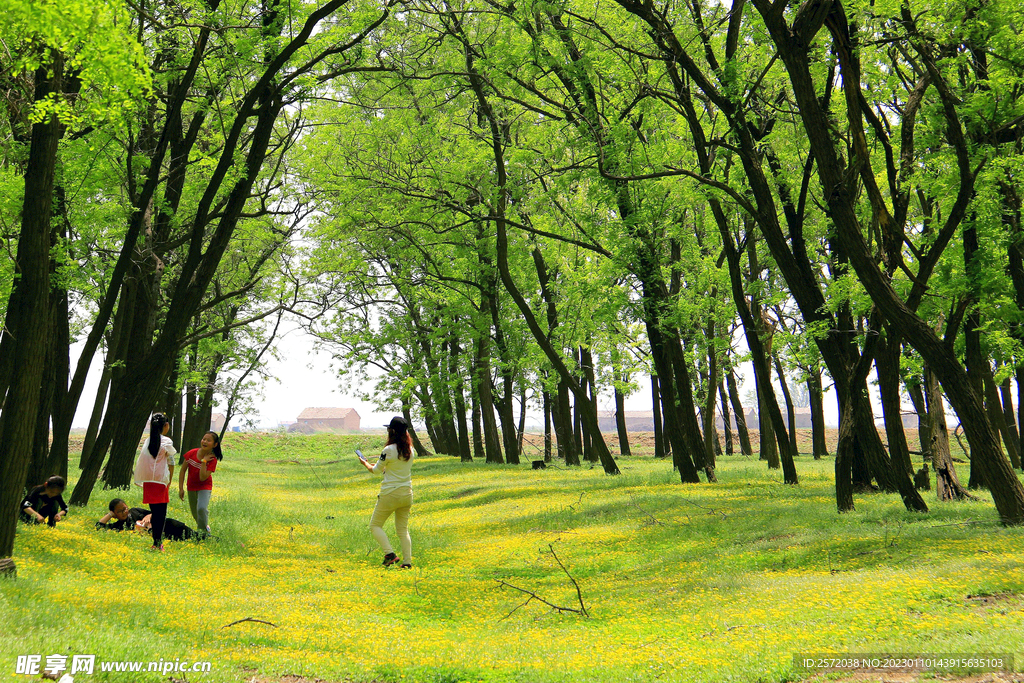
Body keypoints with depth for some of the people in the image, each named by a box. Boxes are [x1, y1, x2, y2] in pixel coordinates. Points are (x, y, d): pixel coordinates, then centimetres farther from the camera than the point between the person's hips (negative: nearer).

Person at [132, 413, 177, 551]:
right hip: (161, 480, -5)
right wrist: (170, 480, 8)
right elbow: (171, 463, -3)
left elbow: (140, 462, 8)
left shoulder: (147, 441, 9)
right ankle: (158, 543, -9)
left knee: (155, 512, 10)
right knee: (161, 512, -2)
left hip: (147, 481, 5)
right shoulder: (166, 441, -4)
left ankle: (156, 542, 11)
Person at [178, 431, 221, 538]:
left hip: (204, 487, -4)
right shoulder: (192, 453, -14)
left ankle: (202, 531, -8)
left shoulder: (212, 460, -20)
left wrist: (204, 461, -31)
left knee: (202, 508, -28)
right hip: (191, 487, 4)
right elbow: (183, 470, -4)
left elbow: (203, 478, -28)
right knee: (195, 513, 16)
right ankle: (204, 526, 46)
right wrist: (181, 488, -5)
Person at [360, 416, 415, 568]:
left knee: (375, 525, 9)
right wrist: (383, 465, 23)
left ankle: (390, 554, -7)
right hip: (407, 493, 6)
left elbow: (376, 470, -2)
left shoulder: (389, 450, -15)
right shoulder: (410, 450, 3)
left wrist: (365, 463, 17)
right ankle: (407, 560, 3)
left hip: (390, 494, -6)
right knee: (403, 529, 14)